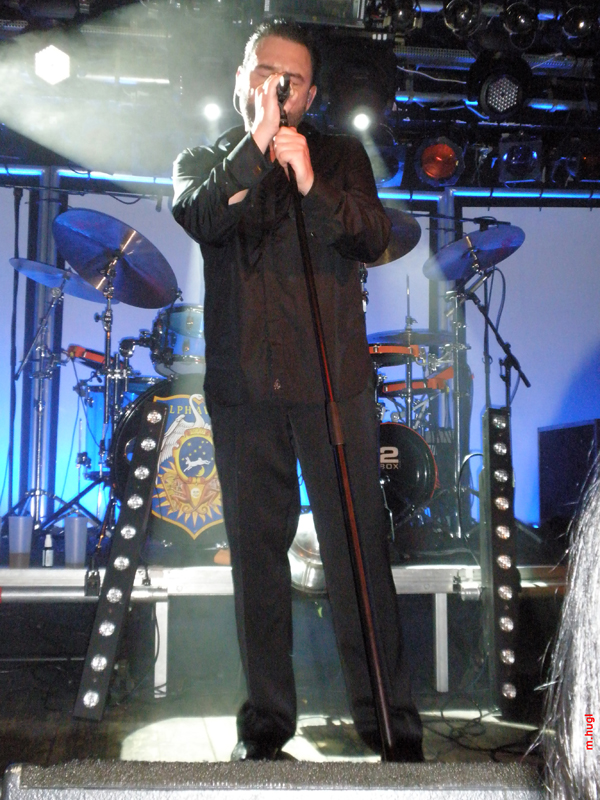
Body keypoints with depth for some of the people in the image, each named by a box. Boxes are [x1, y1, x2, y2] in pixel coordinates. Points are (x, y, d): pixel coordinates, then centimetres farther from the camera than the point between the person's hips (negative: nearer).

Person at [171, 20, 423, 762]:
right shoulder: (202, 161, 16)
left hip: (334, 385, -1)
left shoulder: (341, 156, 14)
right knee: (256, 555, 6)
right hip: (242, 389, 1)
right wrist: (256, 146, -14)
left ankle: (387, 715, 9)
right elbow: (198, 217, -7)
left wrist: (312, 185, -16)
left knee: (358, 551, -2)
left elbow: (373, 238, -2)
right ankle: (266, 717, 19)